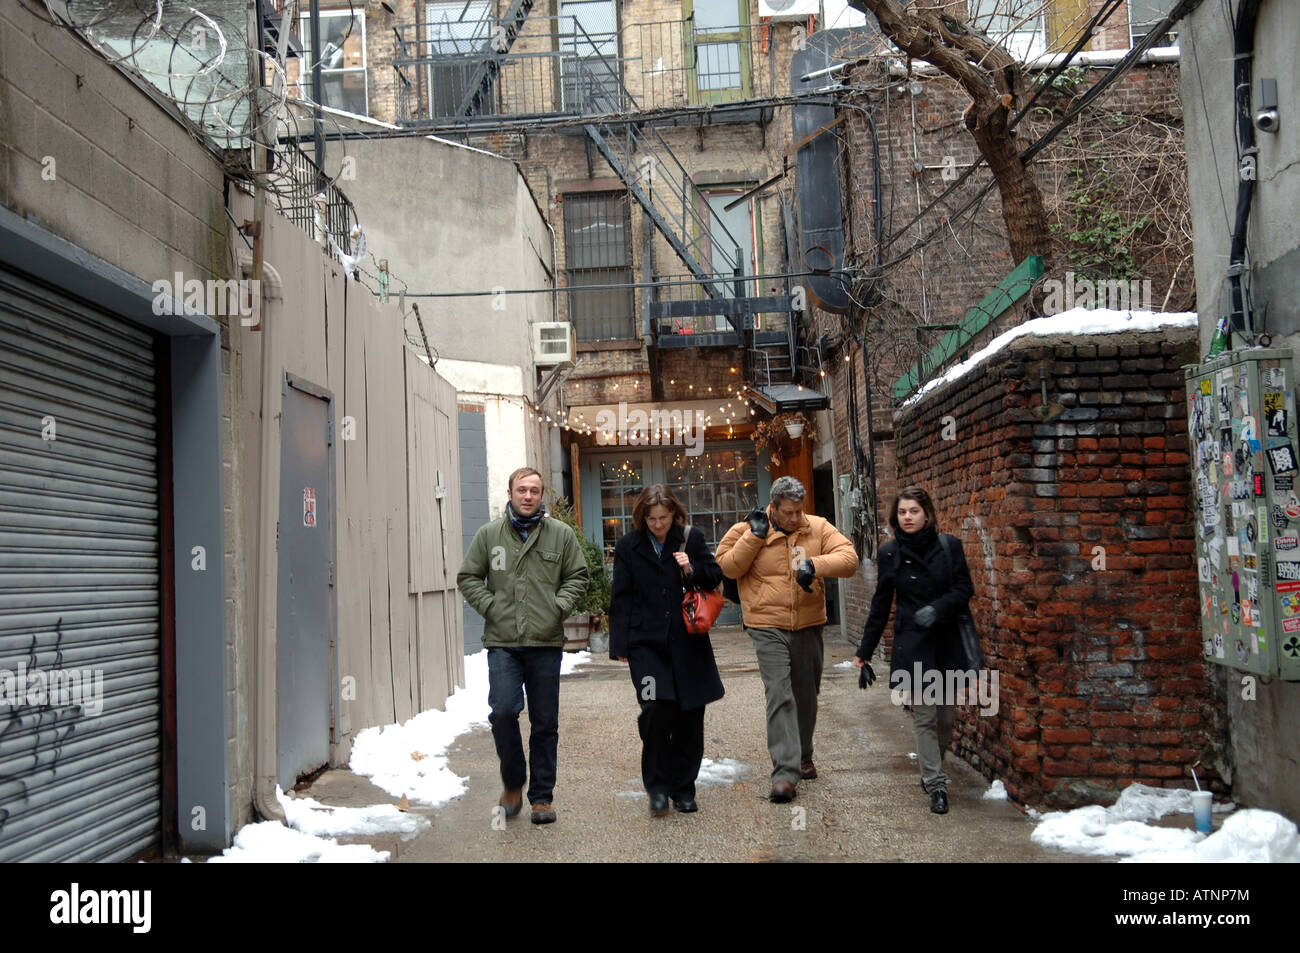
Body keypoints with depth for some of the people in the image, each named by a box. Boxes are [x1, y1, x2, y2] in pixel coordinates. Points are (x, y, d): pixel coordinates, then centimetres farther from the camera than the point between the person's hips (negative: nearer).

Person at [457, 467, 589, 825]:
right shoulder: (489, 534, 6)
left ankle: (542, 796, 19)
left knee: (545, 723, 6)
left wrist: (559, 606, -4)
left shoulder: (561, 534, 6)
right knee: (503, 712, -13)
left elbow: (577, 577, 11)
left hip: (546, 642, 1)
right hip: (502, 642, -1)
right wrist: (490, 606, -3)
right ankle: (513, 782, 11)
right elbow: (468, 577, 10)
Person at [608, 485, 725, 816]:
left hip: (687, 642, 2)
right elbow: (621, 599, 6)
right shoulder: (628, 546, 4)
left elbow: (715, 577, 13)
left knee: (689, 716, 4)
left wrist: (692, 570, -8)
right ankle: (658, 787, 1)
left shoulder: (692, 539, 5)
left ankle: (683, 789, 20)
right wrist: (620, 645, 1)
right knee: (656, 708, -17)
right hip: (646, 643, -1)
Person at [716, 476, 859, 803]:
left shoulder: (819, 528, 1)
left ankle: (803, 758, 37)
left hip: (809, 626, 4)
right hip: (768, 628, -3)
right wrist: (754, 537, -17)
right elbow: (727, 566, -8)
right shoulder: (748, 530, -3)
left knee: (806, 696, 16)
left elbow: (848, 558, -8)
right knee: (779, 695, -14)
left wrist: (815, 564, -24)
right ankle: (785, 773, -15)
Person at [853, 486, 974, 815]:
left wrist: (938, 608, -20)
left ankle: (931, 770, 30)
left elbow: (964, 588, 0)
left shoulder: (949, 546, 1)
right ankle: (935, 785, 3)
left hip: (947, 643, 1)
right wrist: (865, 650, 10)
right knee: (924, 717, -4)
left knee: (947, 716, 7)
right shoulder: (890, 553, 2)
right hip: (912, 646, -1)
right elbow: (881, 605, 8)